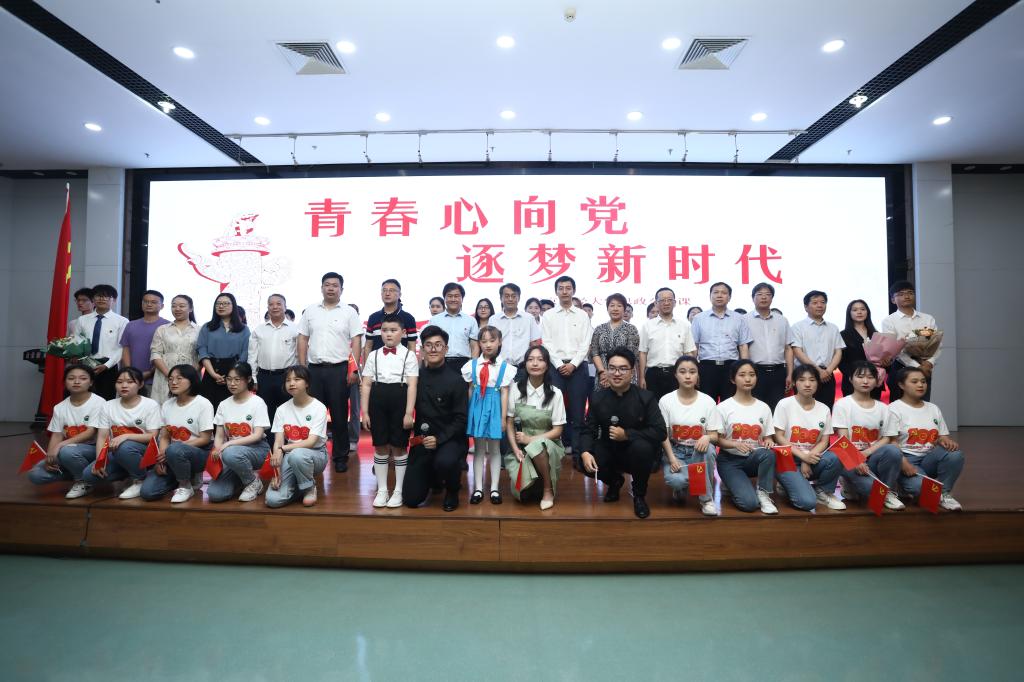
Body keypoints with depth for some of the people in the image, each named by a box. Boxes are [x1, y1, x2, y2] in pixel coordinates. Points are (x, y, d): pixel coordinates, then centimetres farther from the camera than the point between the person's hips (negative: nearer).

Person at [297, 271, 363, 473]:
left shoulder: (349, 313, 1)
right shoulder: (310, 311, 10)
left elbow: (356, 342, -2)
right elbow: (302, 340, 11)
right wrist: (302, 368, 4)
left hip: (339, 369, -2)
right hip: (314, 369, 3)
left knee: (339, 415, 4)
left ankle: (340, 457, 14)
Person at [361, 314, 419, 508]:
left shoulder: (408, 355, 0)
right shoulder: (373, 355, 8)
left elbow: (412, 385, -6)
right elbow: (366, 385, 6)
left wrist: (409, 413, -13)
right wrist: (365, 412, 0)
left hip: (399, 400, -3)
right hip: (377, 400, 3)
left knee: (399, 447, 4)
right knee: (380, 447, 8)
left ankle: (398, 491, 17)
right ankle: (382, 490, 21)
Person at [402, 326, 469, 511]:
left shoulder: (456, 380, -10)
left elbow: (461, 419, -10)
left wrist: (439, 439, -19)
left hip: (450, 439, -3)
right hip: (422, 439, 4)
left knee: (445, 462, -38)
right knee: (412, 499, 0)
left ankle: (452, 491, -2)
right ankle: (435, 478, 34)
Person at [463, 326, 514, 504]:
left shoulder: (504, 367, -3)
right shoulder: (472, 365, 3)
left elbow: (504, 393, -3)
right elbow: (469, 390, 5)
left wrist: (503, 417, -4)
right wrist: (467, 413, 4)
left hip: (494, 408, -1)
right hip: (477, 407, 2)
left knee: (494, 449, 7)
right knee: (478, 449, 8)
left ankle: (494, 488, 16)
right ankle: (478, 488, 16)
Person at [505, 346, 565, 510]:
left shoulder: (555, 393, -7)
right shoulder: (516, 388, -3)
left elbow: (557, 430, -6)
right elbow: (509, 423, 0)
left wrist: (530, 439, -16)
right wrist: (516, 449, -14)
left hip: (547, 445, -1)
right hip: (521, 447, 1)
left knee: (537, 446, -37)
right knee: (520, 492, -21)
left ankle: (548, 490, -13)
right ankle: (535, 484, 17)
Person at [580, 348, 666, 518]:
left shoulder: (646, 397, -13)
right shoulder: (597, 398, -5)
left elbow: (660, 432, -20)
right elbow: (589, 431, -7)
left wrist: (627, 434, -27)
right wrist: (585, 452, -29)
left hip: (635, 454, -2)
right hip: (610, 452, 2)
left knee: (642, 446, -36)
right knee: (585, 464, -26)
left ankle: (639, 495, -5)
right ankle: (614, 481, 13)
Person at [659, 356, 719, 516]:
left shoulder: (707, 401, -4)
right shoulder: (666, 400, -6)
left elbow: (715, 435, -4)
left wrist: (707, 437, -28)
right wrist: (672, 458, -18)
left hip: (698, 451, 1)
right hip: (675, 451, -1)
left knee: (708, 449, -36)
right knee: (675, 480, -33)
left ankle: (707, 499, -14)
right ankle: (681, 488, 10)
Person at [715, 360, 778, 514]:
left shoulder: (763, 408, 5)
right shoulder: (724, 407, -6)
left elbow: (767, 437, 8)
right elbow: (718, 440, -6)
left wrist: (769, 442, -16)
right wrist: (736, 444, -25)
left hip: (754, 459, 4)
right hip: (730, 460, -3)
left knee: (768, 454, -34)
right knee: (749, 503, -25)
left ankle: (763, 493, -11)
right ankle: (731, 485, 9)